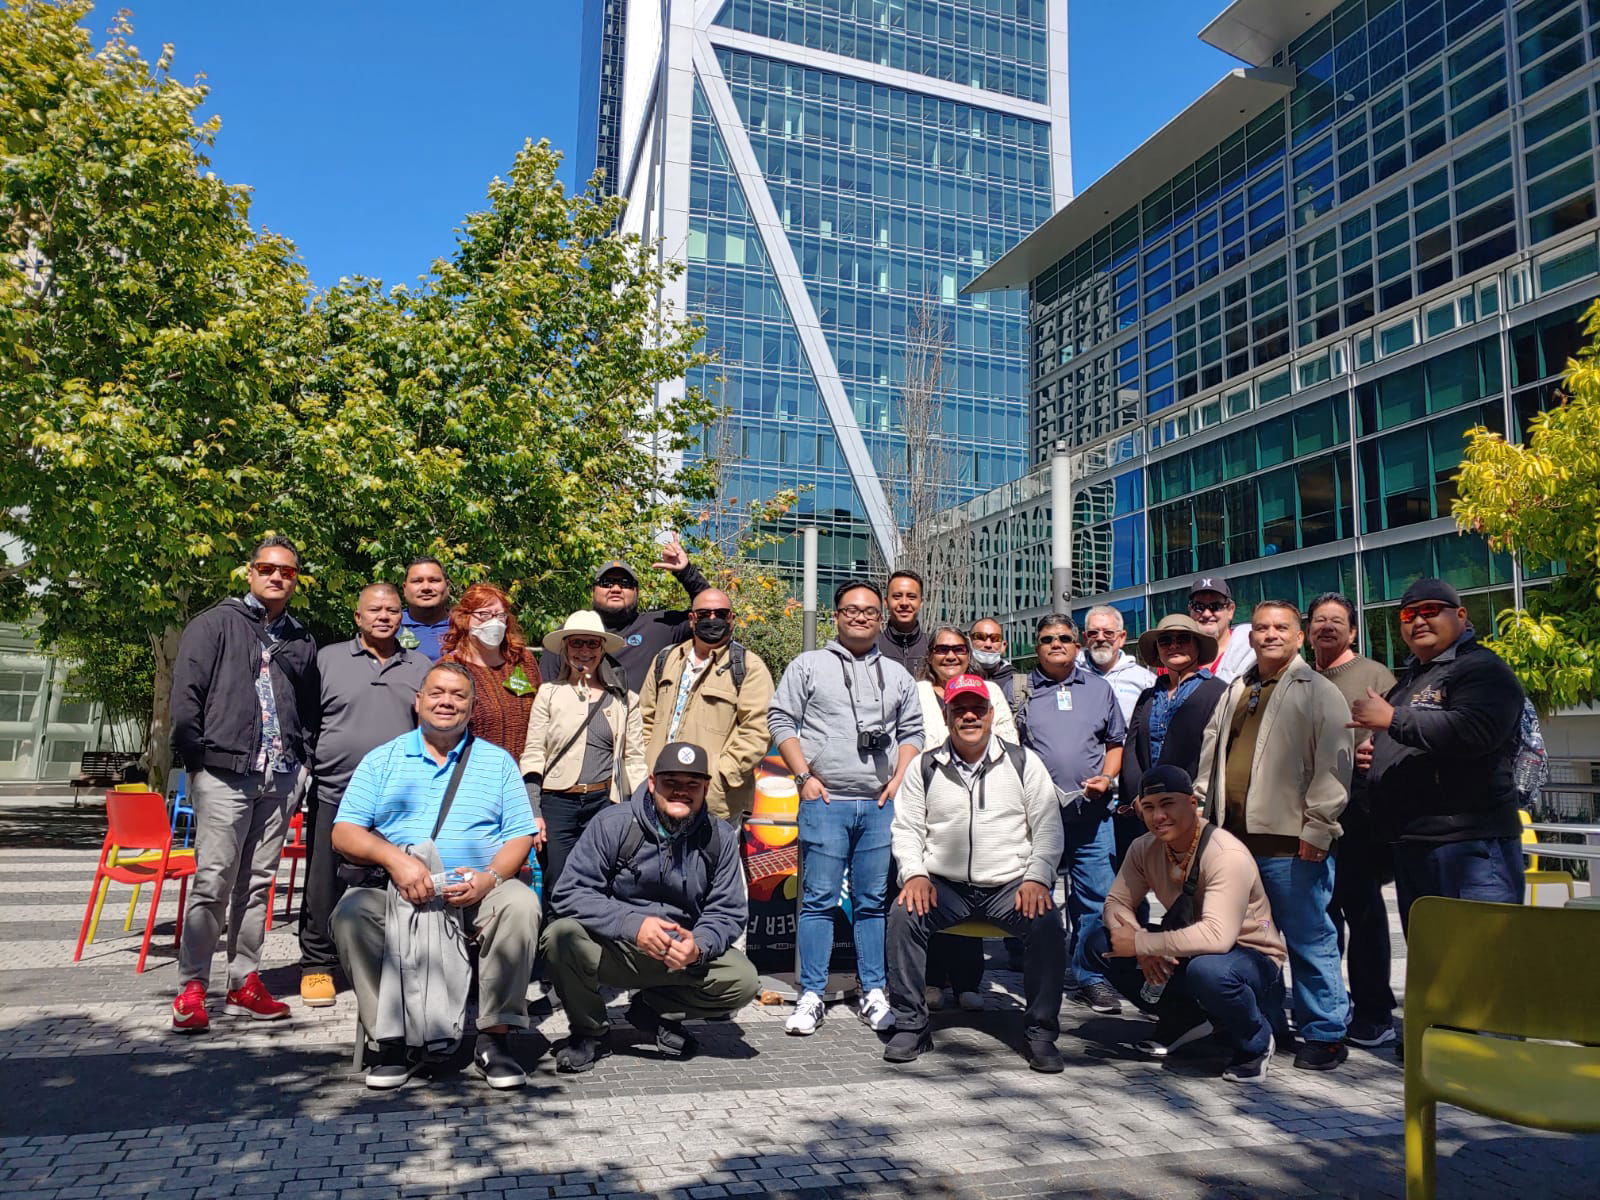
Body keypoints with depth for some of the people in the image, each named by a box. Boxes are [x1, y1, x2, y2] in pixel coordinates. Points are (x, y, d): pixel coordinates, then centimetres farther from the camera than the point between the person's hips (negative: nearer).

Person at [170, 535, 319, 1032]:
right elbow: (185, 692, -3)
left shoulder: (301, 641, 17)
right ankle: (191, 989, 2)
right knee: (213, 882, -6)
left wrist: (302, 757, 9)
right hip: (224, 772, -4)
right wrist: (197, 756, -8)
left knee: (257, 883, 9)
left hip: (280, 777, 5)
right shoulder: (217, 623, 4)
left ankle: (243, 984, 16)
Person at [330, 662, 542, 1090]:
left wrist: (490, 877, -15)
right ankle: (393, 1042, -17)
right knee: (351, 910, -28)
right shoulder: (382, 760, 13)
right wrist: (395, 859, -17)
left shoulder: (497, 761, 13)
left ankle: (494, 1037, -19)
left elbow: (520, 836, 6)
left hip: (479, 895, 0)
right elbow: (344, 832, 3)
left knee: (521, 903, -30)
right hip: (399, 894, 1)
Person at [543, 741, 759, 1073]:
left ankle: (651, 1008, 7)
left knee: (743, 981, -21)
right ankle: (588, 1033, -2)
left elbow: (727, 913, -3)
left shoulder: (720, 839, -2)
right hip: (612, 950, -2)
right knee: (562, 936, -31)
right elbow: (572, 891, -17)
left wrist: (698, 948, -26)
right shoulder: (613, 824, -10)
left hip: (684, 956, 2)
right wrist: (633, 925, -31)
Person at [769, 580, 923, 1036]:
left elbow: (912, 732, 19)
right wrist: (804, 776, -5)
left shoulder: (897, 675, 17)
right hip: (824, 802, -3)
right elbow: (781, 720, 3)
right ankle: (811, 997, 4)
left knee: (874, 902, 6)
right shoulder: (808, 666, 7)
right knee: (819, 900, -3)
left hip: (881, 805, 3)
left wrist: (900, 778, 4)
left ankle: (874, 993, 15)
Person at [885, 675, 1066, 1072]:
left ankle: (1041, 1034, -8)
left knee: (1048, 924, -27)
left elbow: (1048, 827, 4)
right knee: (903, 916, -25)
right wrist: (914, 874, -9)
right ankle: (911, 1026, -9)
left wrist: (1037, 878, -10)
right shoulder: (925, 767, 6)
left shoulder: (1023, 762, 4)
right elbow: (906, 828, 8)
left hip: (1010, 885, -1)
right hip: (944, 885, 1)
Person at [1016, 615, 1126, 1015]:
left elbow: (1115, 743, 16)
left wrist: (1106, 777, -1)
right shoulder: (1020, 690, 8)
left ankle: (1090, 979, 13)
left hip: (1091, 811, 1)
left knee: (1095, 897, 1)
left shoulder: (1099, 688, 13)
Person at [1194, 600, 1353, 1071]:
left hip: (1292, 842, -7)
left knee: (1309, 941, 1)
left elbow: (1333, 766, -10)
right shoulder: (1235, 692, 18)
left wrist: (1316, 829, -14)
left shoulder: (1319, 692, -2)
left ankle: (1325, 1034, 13)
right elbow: (1210, 754, 23)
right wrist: (1201, 806, 16)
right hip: (1234, 835, 7)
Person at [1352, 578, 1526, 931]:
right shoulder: (1410, 677, 22)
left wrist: (1393, 718, -20)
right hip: (1412, 842, 10)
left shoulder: (1481, 668, -8)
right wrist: (1373, 755, 14)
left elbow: (1472, 731, -28)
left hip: (1470, 843, -10)